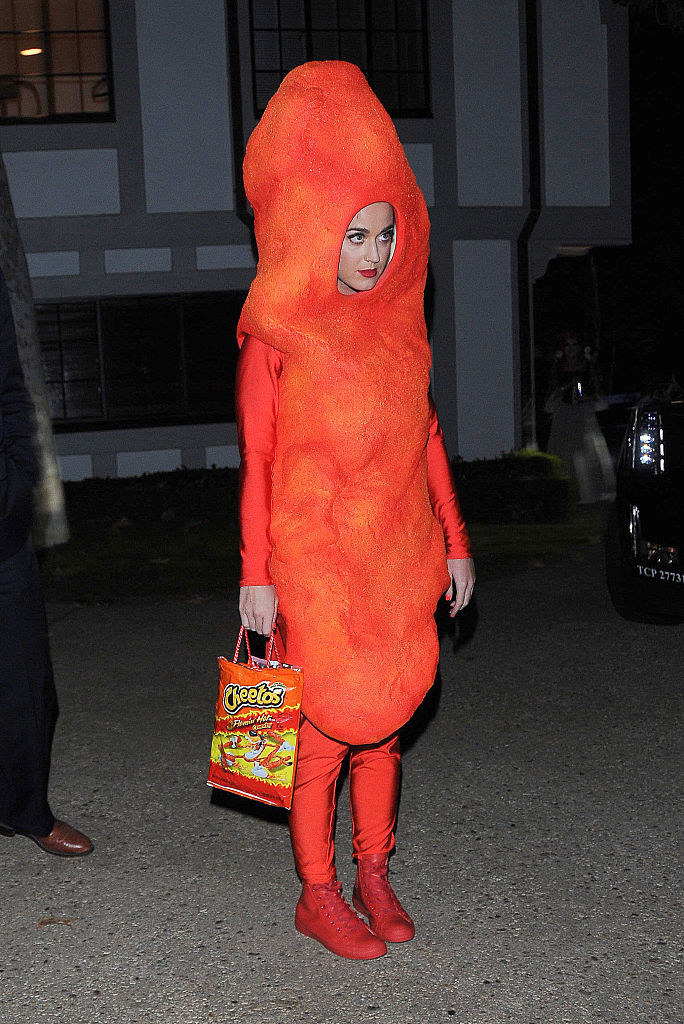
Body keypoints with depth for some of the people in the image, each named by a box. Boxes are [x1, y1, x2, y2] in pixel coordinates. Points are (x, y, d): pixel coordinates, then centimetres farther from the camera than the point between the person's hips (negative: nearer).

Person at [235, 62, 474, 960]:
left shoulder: (399, 318, 8)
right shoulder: (277, 332, -8)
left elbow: (426, 434, 13)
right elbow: (256, 460, -8)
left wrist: (454, 541, 12)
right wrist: (256, 576, -10)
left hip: (400, 546, 5)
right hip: (316, 553, -5)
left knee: (387, 714, 11)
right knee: (327, 721, 2)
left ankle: (373, 872, 28)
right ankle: (318, 896, 18)